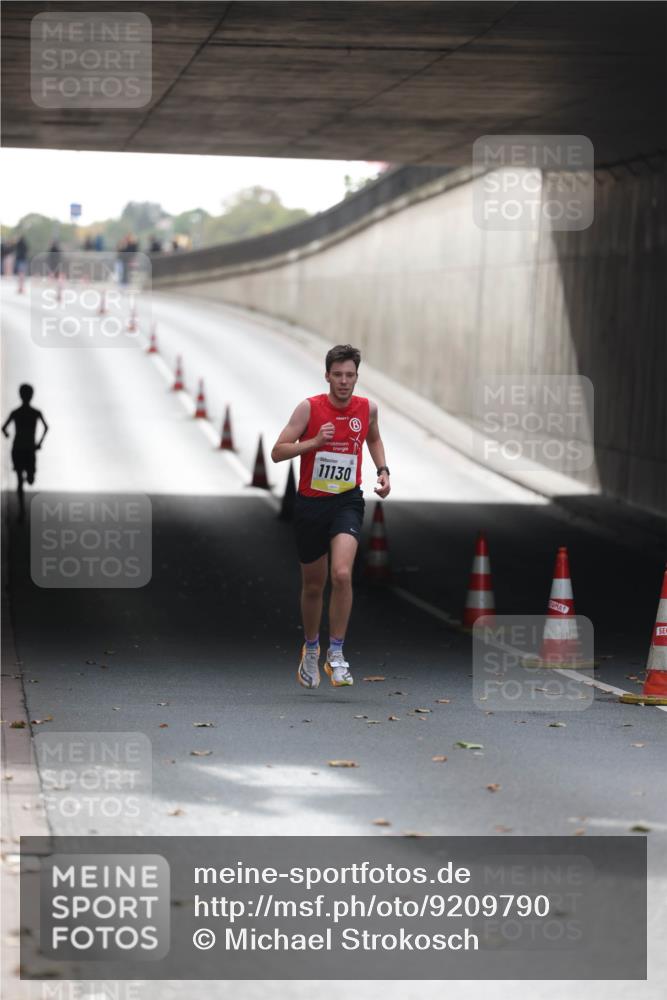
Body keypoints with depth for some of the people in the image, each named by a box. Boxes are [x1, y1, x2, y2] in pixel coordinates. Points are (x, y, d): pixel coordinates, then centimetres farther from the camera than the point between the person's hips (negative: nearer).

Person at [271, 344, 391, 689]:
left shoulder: (368, 408, -1)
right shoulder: (309, 408, -10)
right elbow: (277, 452, -12)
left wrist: (382, 470, 8)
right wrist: (314, 441, -24)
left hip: (347, 501, 0)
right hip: (310, 502, 0)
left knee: (342, 574, -23)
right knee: (313, 585, 13)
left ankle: (336, 655, -12)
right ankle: (310, 649, 38)